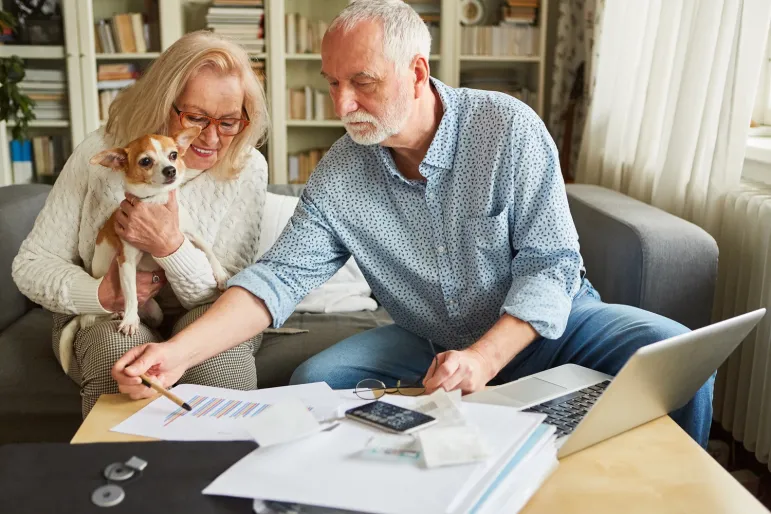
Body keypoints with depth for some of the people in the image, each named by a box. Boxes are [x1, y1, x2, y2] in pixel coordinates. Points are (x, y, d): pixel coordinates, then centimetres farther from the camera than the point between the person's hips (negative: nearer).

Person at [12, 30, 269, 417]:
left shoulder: (247, 169, -12)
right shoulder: (102, 152, -11)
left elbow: (228, 298, -14)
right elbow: (31, 264, -4)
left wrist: (170, 246, -32)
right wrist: (101, 294, -25)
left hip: (202, 318, 0)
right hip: (106, 320, 1)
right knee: (121, 348, -33)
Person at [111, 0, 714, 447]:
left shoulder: (508, 128, -18)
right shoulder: (337, 177, -10)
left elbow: (551, 265, -19)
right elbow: (278, 276, -13)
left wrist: (484, 358, -33)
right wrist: (179, 352, -28)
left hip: (543, 322, -2)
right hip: (430, 343, 3)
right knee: (315, 380, -14)